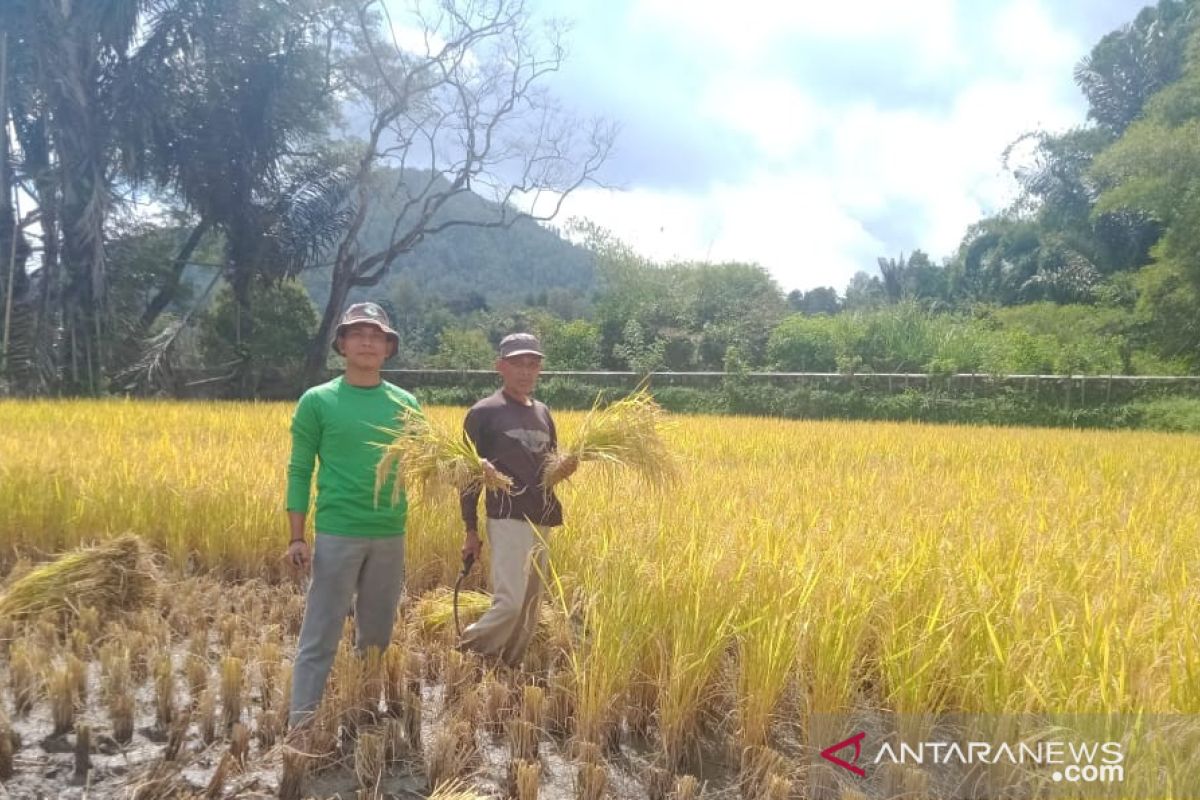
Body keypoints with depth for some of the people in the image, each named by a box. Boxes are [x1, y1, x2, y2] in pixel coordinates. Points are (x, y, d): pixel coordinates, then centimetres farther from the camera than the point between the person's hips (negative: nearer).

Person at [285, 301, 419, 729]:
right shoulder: (318, 401, -2)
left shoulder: (405, 404, 7)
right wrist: (296, 537, -7)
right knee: (320, 637, -2)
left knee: (377, 636, 14)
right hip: (337, 534, -3)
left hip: (390, 536, 4)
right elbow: (299, 471, -1)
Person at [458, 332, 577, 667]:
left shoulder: (543, 413, 15)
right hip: (508, 519, -7)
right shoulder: (484, 413, -4)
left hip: (542, 521, 7)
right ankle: (465, 656, 7)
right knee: (510, 602, -14)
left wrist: (565, 468, -2)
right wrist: (471, 530, -5)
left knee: (530, 608, 9)